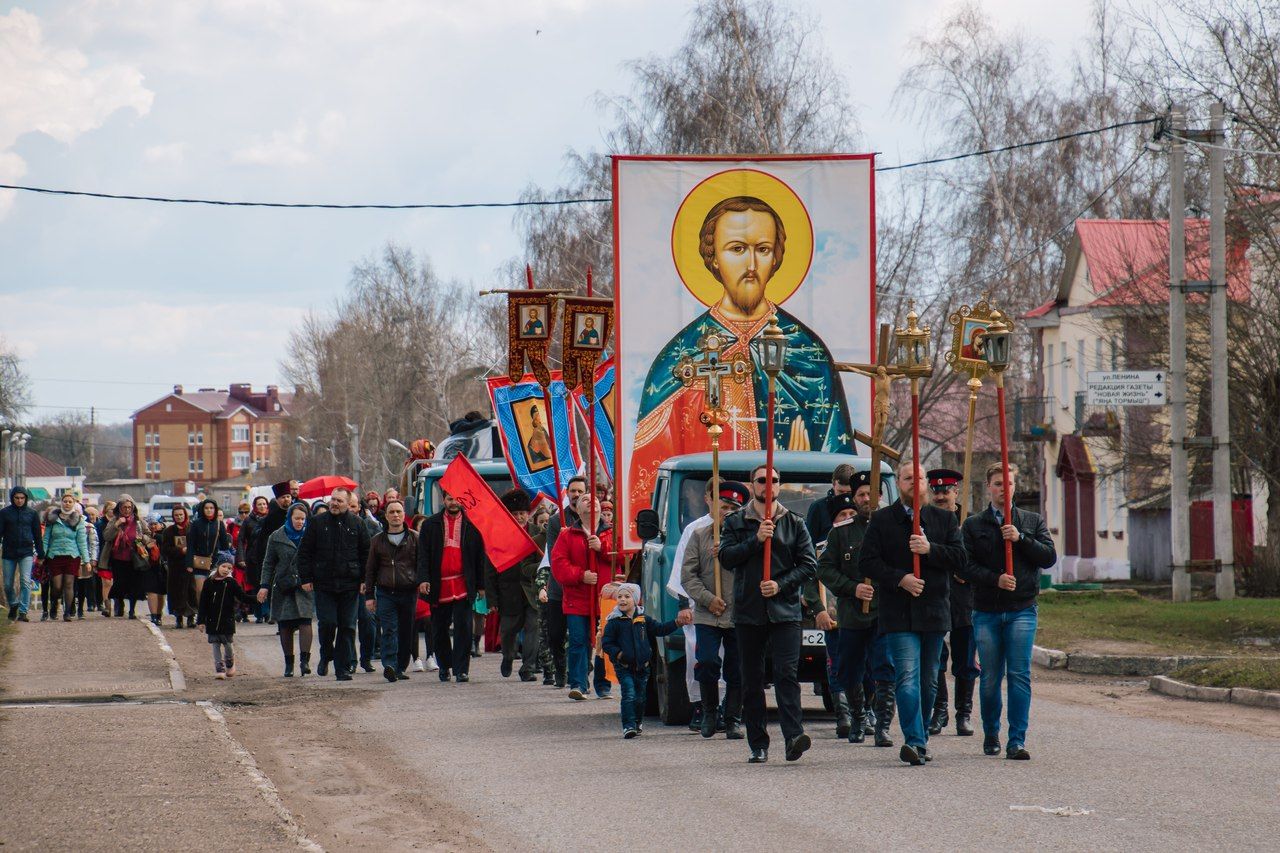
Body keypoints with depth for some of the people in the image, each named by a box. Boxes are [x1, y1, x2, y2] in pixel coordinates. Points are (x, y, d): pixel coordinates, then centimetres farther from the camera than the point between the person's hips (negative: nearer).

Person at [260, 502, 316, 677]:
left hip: (305, 586, -1)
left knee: (305, 621, -16)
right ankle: (288, 663, 12)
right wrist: (264, 586, 0)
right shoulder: (276, 538, 6)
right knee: (285, 626, 3)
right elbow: (268, 563, 9)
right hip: (283, 588, 1)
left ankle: (304, 660, -19)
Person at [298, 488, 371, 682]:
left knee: (347, 626, 0)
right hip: (324, 584, -1)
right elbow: (304, 552, 6)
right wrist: (305, 578, 0)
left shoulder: (357, 524, 6)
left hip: (350, 586, 1)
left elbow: (366, 554, 10)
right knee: (327, 623, -8)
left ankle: (343, 668, 6)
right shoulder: (317, 522, 5)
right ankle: (326, 656, 18)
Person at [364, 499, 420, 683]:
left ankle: (401, 667, 14)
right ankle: (390, 666, -23)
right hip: (385, 593, 0)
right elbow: (370, 569, 15)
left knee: (406, 632, 5)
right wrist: (369, 595, 10)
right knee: (389, 630, -13)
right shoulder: (378, 540, 12)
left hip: (408, 592, 0)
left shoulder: (414, 538, 8)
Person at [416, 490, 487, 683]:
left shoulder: (472, 525, 6)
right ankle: (444, 666, 24)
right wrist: (423, 579, -9)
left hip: (463, 586, -2)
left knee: (463, 628, -7)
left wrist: (481, 585, 3)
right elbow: (423, 554, 4)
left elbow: (480, 556, 7)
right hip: (438, 586, 2)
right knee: (439, 630, 9)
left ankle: (461, 670, -4)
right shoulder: (430, 524, 8)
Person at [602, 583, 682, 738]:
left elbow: (660, 629, 13)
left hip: (642, 666, 4)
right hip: (624, 667, -4)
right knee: (629, 695, -16)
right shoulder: (614, 622, -5)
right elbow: (606, 643, -4)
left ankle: (638, 722, 34)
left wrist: (677, 622, 3)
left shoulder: (644, 619, 5)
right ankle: (628, 726, -17)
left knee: (640, 697, 14)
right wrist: (618, 654, -19)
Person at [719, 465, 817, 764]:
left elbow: (809, 565, 5)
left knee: (786, 672, -15)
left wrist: (781, 585, -8)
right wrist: (756, 540, -14)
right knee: (751, 680, 3)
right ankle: (758, 745, 7)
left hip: (785, 611, -1)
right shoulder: (736, 523, 11)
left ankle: (794, 736, -24)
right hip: (748, 612, 1)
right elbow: (726, 557, -3)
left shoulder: (794, 523, 10)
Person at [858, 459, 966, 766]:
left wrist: (930, 550, -13)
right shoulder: (882, 519, 5)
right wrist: (899, 579, -14)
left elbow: (960, 558, 3)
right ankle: (915, 742, -24)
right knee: (908, 677, -16)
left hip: (934, 611, 3)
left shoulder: (944, 519, 11)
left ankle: (921, 740, 21)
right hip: (898, 612, -3)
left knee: (928, 681, 10)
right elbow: (867, 562, -1)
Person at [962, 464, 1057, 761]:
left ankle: (1017, 742, -11)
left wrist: (1021, 539, -10)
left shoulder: (1032, 522, 11)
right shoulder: (974, 525, 7)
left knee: (1020, 676, -10)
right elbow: (967, 566, -2)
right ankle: (991, 735, 23)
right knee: (990, 678, 5)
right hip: (986, 611, 0)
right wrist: (996, 579, -16)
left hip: (1022, 610, 0)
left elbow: (1049, 557, 2)